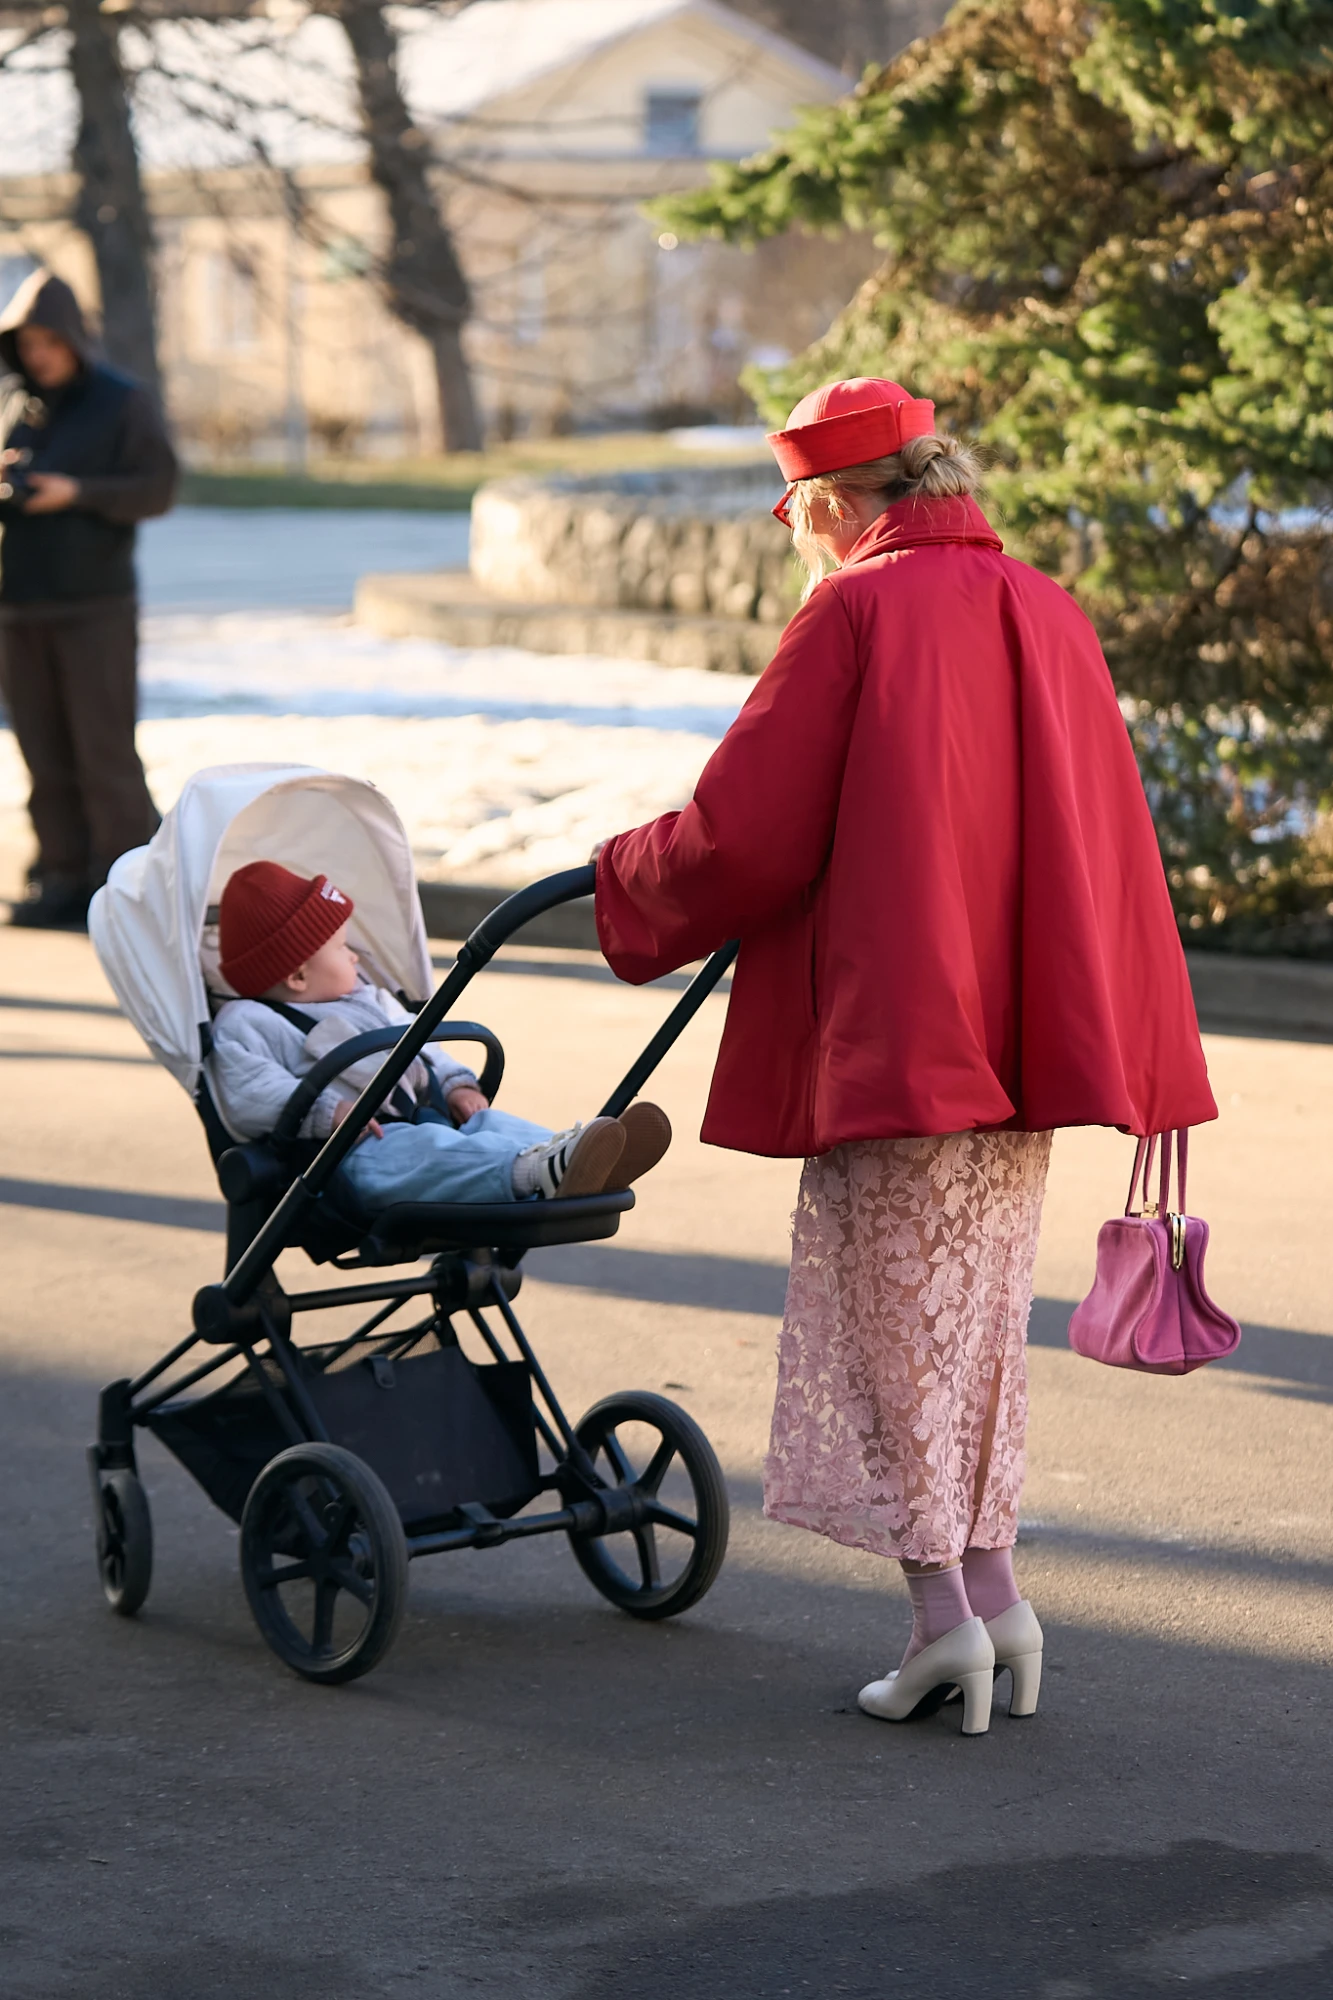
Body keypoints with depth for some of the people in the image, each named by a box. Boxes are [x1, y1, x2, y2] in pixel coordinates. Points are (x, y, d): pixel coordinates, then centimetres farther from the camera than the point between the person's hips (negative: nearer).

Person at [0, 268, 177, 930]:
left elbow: (156, 489, -7)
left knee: (104, 750, -6)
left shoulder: (124, 404, -1)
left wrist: (77, 494, -19)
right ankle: (62, 881, 8)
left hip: (95, 607, -5)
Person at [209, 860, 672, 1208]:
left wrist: (457, 1083, 15)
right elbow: (247, 1095, -13)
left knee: (490, 1124, -18)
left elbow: (420, 1044, 36)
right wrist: (323, 1110, -25)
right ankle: (532, 1172, -62)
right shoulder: (244, 1025, 2)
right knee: (421, 1152, -36)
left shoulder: (369, 1001, 32)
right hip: (355, 1149, -8)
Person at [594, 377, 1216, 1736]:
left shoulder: (854, 616, -10)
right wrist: (1146, 1063, 20)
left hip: (889, 1030, -6)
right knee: (983, 1310, 16)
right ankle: (990, 1588, 16)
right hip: (1026, 1036, 7)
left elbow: (745, 834, -12)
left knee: (891, 1319, 3)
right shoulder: (1048, 615, 10)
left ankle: (943, 1608, 0)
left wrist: (624, 887, 7)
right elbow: (1108, 848, 13)